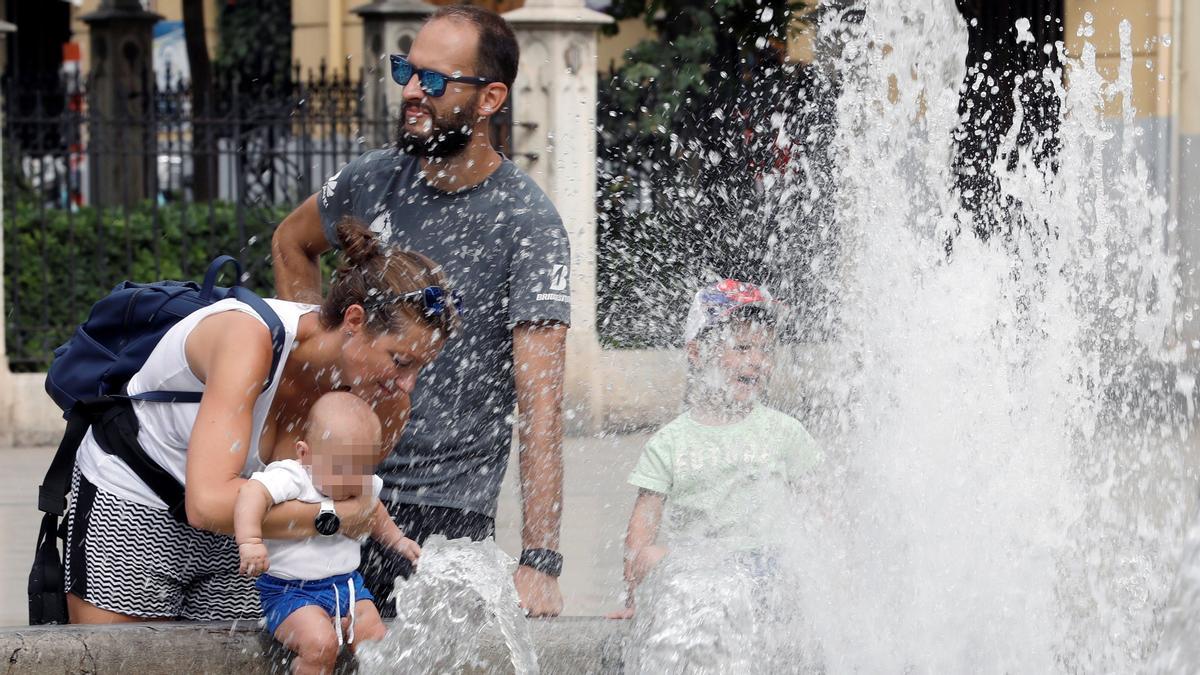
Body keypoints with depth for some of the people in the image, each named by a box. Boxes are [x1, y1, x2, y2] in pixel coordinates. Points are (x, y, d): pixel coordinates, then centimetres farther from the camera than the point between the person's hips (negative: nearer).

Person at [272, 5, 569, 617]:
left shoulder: (530, 227, -13)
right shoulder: (372, 179, 4)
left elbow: (539, 404, -19)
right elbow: (291, 242, 28)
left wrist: (539, 561, -27)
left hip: (444, 509, -5)